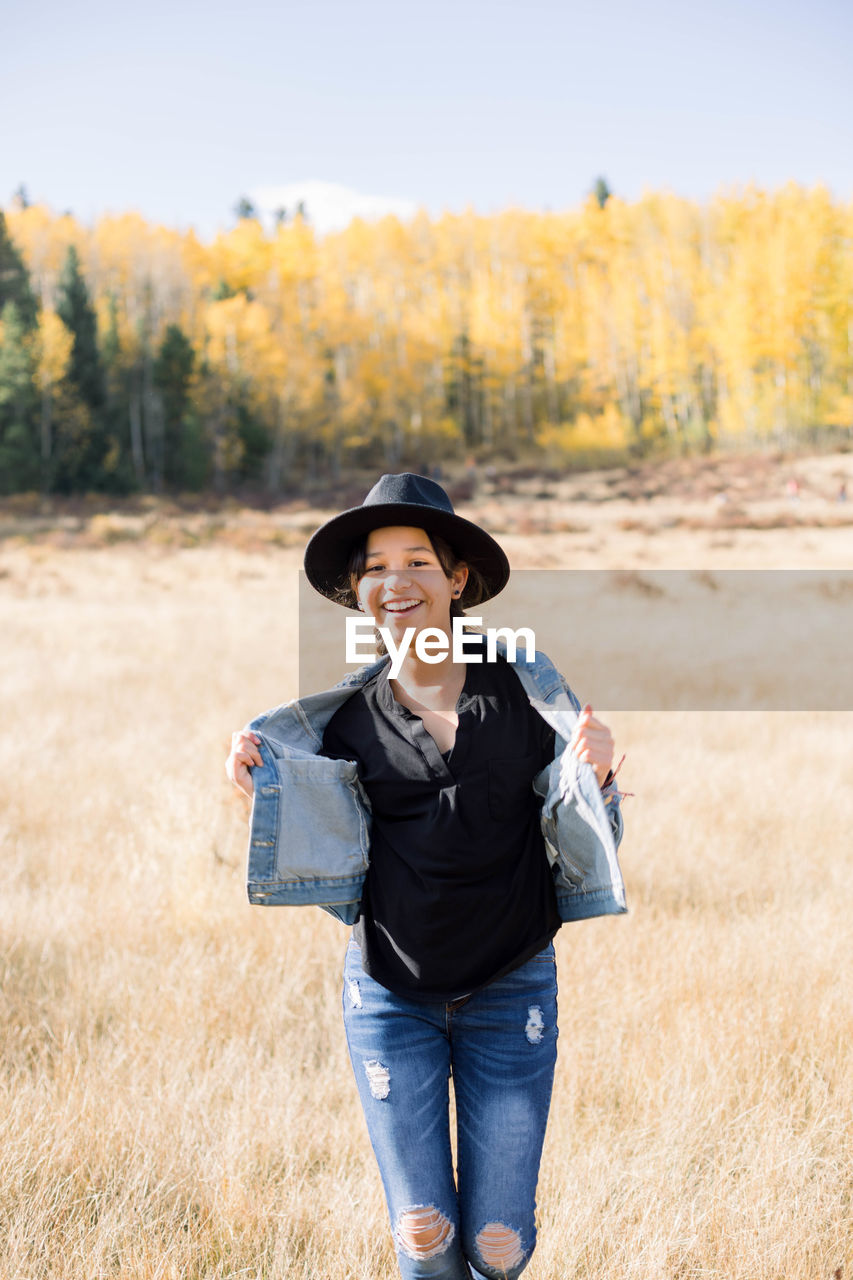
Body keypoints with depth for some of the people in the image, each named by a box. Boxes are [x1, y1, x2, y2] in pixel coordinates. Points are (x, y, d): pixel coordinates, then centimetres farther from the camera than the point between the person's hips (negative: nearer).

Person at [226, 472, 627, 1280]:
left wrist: (597, 773, -19)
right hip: (391, 994, 1)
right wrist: (260, 786, -11)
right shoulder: (346, 716, 0)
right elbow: (331, 858, 3)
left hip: (510, 991, 0)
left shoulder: (521, 685, -2)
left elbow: (575, 833, 2)